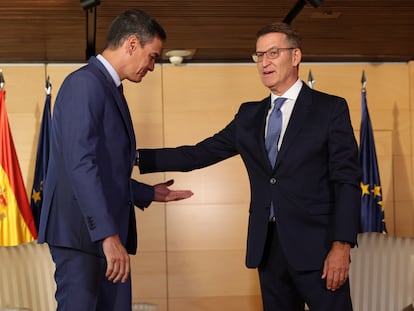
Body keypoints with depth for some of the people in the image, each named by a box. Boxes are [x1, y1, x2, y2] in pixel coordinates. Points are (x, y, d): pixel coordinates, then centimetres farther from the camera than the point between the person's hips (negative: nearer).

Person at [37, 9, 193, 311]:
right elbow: (81, 164, -21)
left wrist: (149, 193, 29)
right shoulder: (85, 83, -11)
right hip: (82, 231, -9)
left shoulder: (110, 89, 18)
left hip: (108, 234, 9)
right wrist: (108, 235, -25)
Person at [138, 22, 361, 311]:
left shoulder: (330, 109, -1)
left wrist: (341, 245, -15)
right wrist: (138, 157, 1)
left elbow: (347, 180, -6)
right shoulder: (249, 115, 13)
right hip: (267, 246, 5)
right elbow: (200, 153, 11)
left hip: (314, 244, -4)